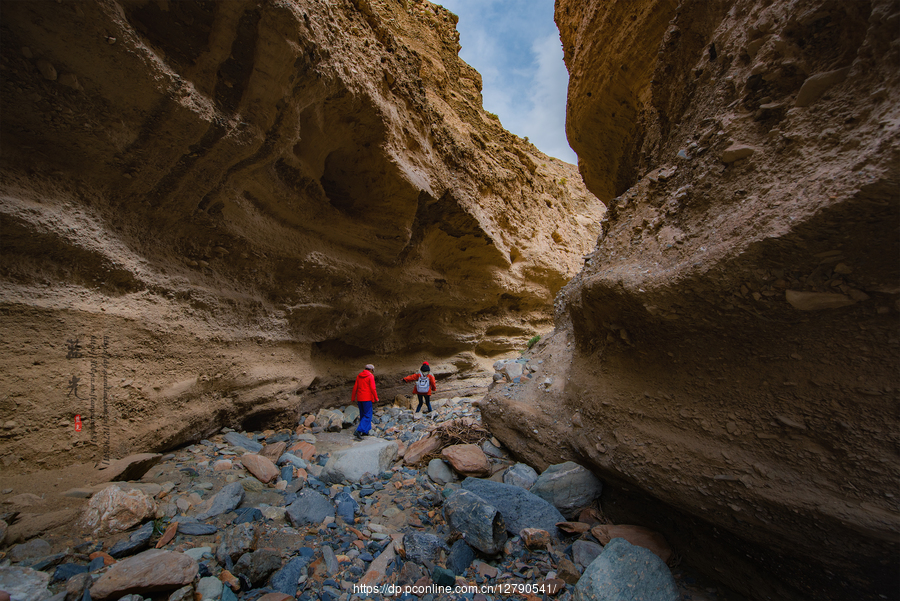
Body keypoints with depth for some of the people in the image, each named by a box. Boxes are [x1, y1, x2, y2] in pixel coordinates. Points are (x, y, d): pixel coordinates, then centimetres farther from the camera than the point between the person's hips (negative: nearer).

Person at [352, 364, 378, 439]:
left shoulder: (359, 376, 11)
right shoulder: (371, 376, -8)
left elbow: (355, 387, 10)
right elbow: (372, 388, -14)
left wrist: (353, 398, 15)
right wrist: (376, 398, -6)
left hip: (359, 399, 7)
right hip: (367, 399, -7)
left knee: (363, 415, 16)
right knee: (367, 416, -2)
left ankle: (365, 431, 21)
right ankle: (359, 431, -15)